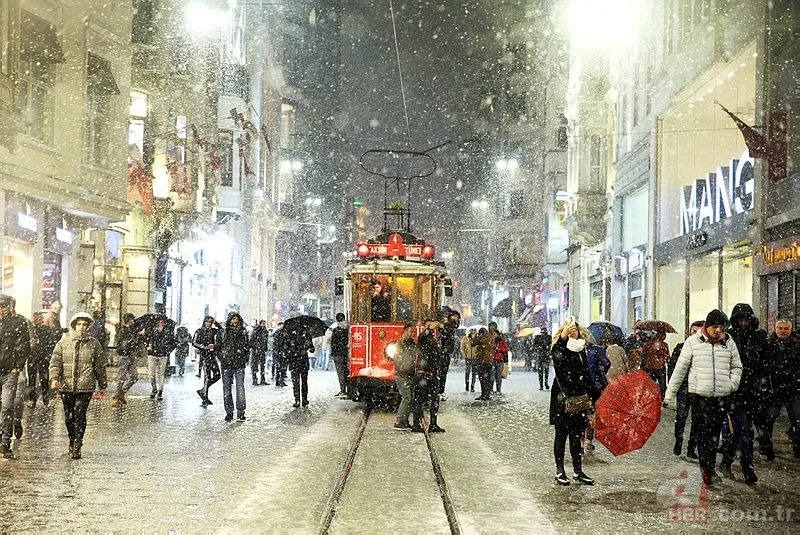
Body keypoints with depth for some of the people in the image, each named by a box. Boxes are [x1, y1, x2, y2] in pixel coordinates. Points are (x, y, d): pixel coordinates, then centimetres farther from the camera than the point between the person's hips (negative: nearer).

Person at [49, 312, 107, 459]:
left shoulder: (94, 344, 6)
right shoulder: (63, 342, 7)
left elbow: (100, 366, 11)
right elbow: (55, 361, 3)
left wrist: (102, 385, 14)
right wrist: (54, 378, -13)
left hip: (86, 387, -2)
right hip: (66, 386, 2)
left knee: (80, 415, -12)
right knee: (69, 417, 10)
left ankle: (77, 446, -10)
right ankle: (72, 441, 29)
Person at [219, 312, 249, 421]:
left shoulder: (243, 332, 8)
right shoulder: (224, 333, 7)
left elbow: (247, 347, 13)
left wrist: (245, 359, 3)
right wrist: (221, 358, 3)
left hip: (239, 364, -1)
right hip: (226, 364, 1)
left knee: (240, 387, -7)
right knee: (227, 388, 3)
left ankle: (240, 412, -3)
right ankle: (229, 411, 10)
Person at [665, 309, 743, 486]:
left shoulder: (729, 343, 9)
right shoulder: (693, 342, 1)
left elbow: (737, 366, 21)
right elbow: (680, 369, 4)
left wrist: (733, 383, 1)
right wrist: (670, 394, 4)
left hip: (722, 396, 3)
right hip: (700, 394, -3)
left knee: (715, 432, 7)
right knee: (704, 431, -10)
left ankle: (709, 467, 17)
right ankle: (708, 469, -10)